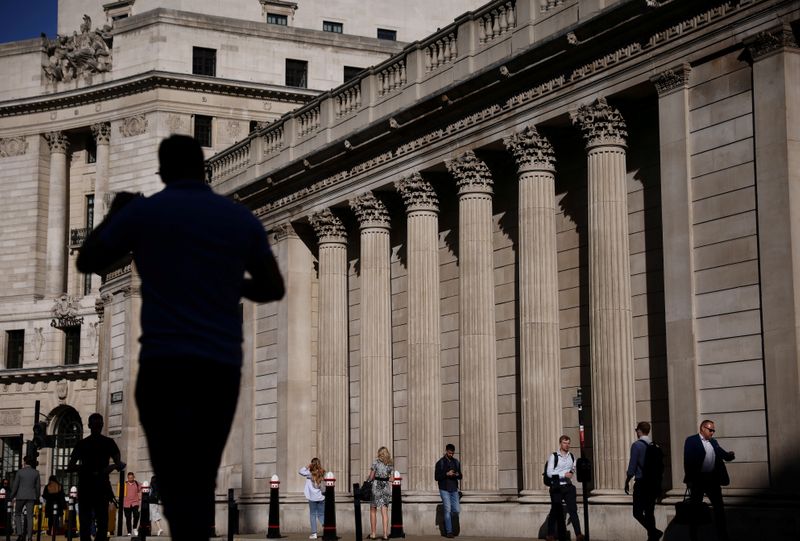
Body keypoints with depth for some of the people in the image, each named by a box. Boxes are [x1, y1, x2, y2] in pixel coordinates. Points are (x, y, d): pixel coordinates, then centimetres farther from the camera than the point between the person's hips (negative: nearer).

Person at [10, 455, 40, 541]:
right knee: (30, 516, 3)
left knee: (18, 515, 11)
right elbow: (37, 486, 4)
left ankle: (20, 534, -6)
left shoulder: (19, 472, -5)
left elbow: (15, 486, -3)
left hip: (20, 496, -2)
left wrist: (12, 497, 7)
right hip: (31, 497, 2)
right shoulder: (36, 473, 1)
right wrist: (37, 498, 13)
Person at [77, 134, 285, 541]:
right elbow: (274, 289, 17)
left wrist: (114, 214, 29)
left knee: (177, 481, -10)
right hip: (223, 366, 4)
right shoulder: (242, 219, 10)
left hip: (166, 362, -4)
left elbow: (87, 262, 14)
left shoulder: (142, 211, 2)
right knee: (201, 479, 13)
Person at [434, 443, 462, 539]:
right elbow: (436, 477, -5)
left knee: (457, 510, -2)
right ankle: (449, 531, -4)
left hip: (454, 490, 4)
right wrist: (446, 474, -18)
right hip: (444, 489, -4)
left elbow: (460, 476, 16)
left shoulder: (456, 462, 12)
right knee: (448, 510, -8)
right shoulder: (440, 462, -2)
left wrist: (458, 475, -8)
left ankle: (446, 518, 27)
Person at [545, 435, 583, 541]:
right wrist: (564, 474, -21)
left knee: (573, 509, -8)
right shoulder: (554, 456, -5)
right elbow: (549, 473, -12)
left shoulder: (571, 457, 10)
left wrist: (572, 473, 1)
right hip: (556, 487, -3)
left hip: (568, 486, 3)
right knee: (555, 511, 6)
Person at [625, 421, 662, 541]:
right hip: (654, 482, 6)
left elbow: (632, 466, -12)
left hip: (641, 483, -6)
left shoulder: (637, 445, -11)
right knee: (650, 512, 14)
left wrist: (627, 482, 0)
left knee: (637, 513, -4)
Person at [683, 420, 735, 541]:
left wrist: (729, 455, -17)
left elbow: (722, 453, 8)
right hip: (698, 480, -6)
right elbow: (688, 460, -11)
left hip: (713, 479, 6)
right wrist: (689, 480, -16)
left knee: (719, 507, 7)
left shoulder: (714, 442, 15)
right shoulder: (691, 441, -5)